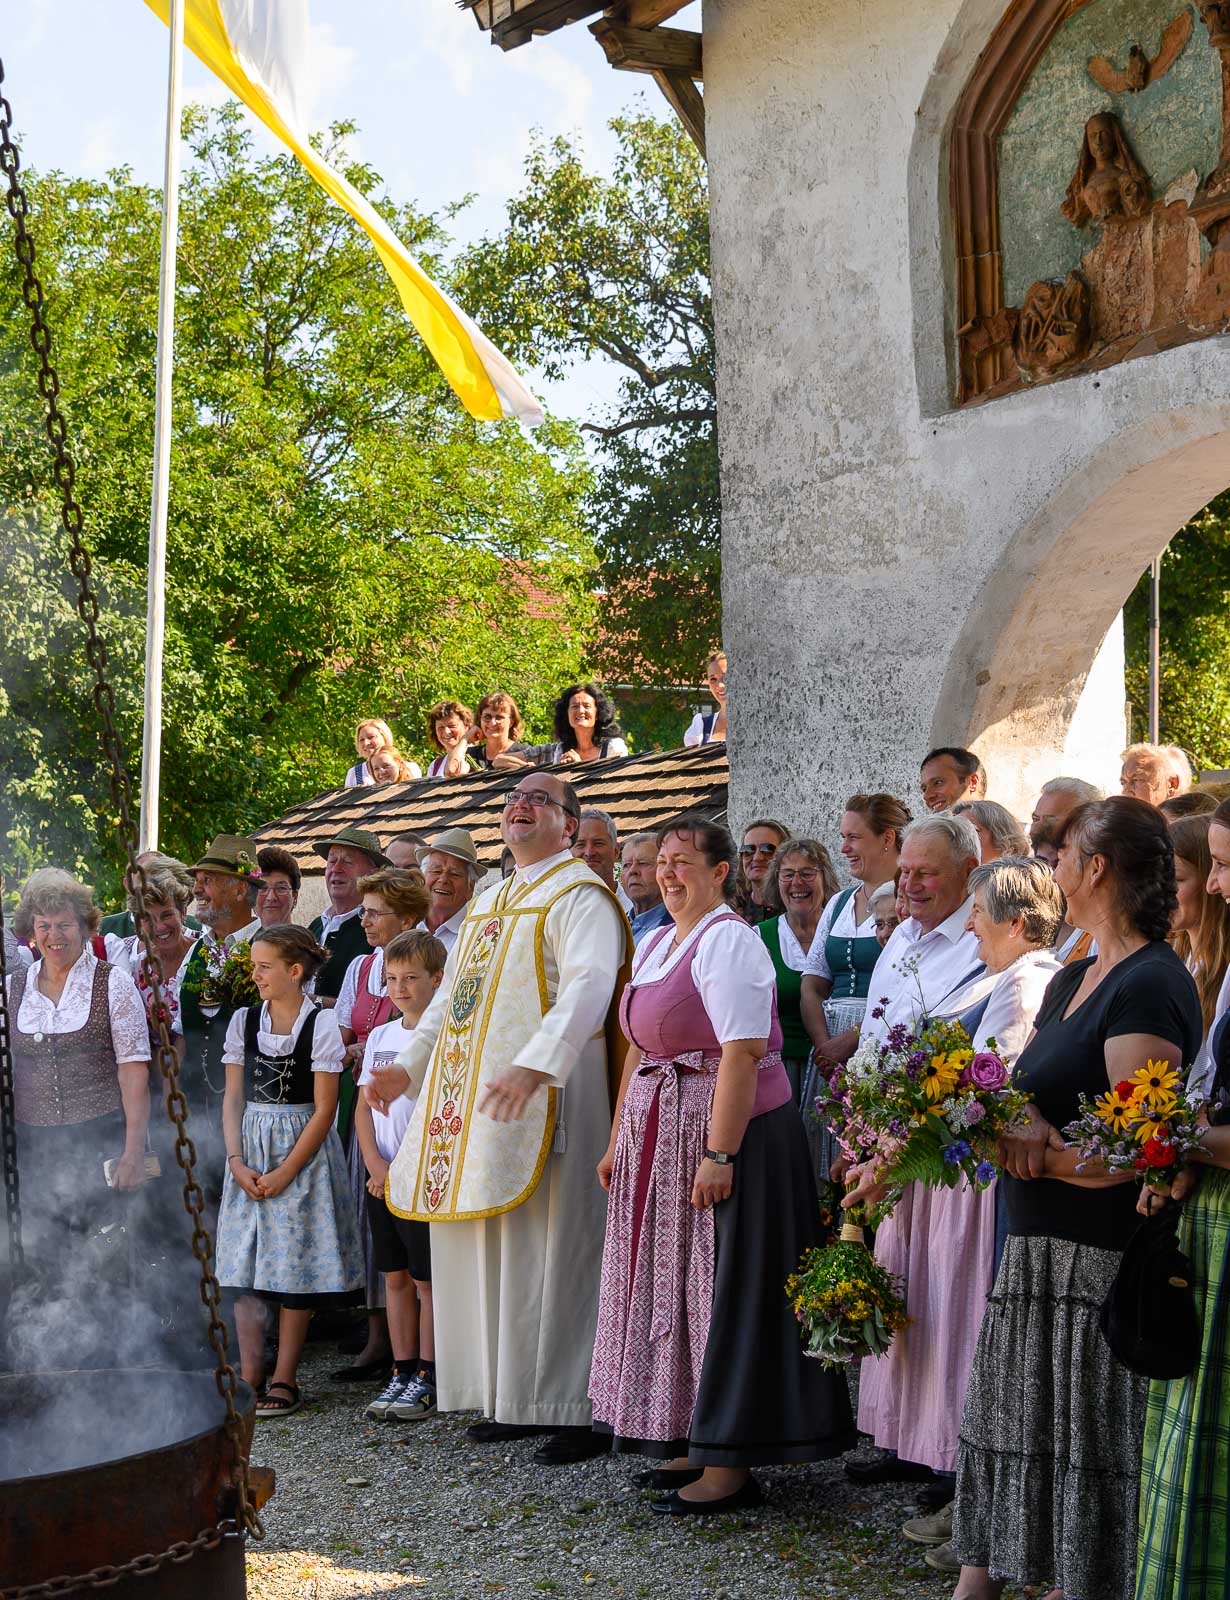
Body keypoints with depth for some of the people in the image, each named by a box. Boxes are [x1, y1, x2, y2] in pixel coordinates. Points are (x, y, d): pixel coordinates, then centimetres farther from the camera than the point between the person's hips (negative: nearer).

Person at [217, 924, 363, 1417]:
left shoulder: (321, 1025, -8)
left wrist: (284, 1173, -12)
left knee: (295, 1264, 0)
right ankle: (249, 1376, 8)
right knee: (244, 1263, 1)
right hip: (250, 1150, 4)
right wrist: (236, 1162, -6)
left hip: (302, 1153, -4)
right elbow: (233, 1098, 7)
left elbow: (324, 1109, -9)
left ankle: (284, 1380, 7)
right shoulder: (243, 1021, 5)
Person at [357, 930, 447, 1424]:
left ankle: (429, 1380, 5)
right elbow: (364, 1107, 11)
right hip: (382, 1177, 6)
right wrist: (376, 1165, -4)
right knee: (395, 1276, 11)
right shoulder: (380, 1036, 12)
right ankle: (401, 1373, 18)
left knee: (427, 1278, -1)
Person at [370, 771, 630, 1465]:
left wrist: (536, 1065, -34)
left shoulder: (579, 897, -7)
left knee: (546, 1248, -8)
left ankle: (574, 1408, -2)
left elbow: (587, 987, -22)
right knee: (486, 1251, 9)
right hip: (470, 1100, 9)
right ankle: (510, 1398, 17)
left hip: (537, 1098, -9)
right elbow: (452, 993, 28)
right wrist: (410, 1067, 21)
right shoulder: (489, 902, 21)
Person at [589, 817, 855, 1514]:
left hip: (729, 1129, -9)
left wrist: (719, 1153, -26)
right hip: (662, 1137, 10)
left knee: (724, 1289, -4)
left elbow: (741, 1053, -21)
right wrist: (620, 1139, 16)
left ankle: (732, 1465, 3)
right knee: (675, 1285, 14)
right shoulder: (655, 944, 15)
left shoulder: (727, 940, -14)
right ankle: (696, 1441, 24)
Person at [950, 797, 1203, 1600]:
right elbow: (1032, 1088, 11)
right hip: (1040, 1248, 9)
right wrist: (1020, 1125, -12)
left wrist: (1025, 1150, -10)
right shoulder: (1072, 980, 14)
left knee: (1089, 1453, 1)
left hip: (1102, 1260, -9)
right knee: (1012, 1431, 14)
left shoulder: (1151, 986, -15)